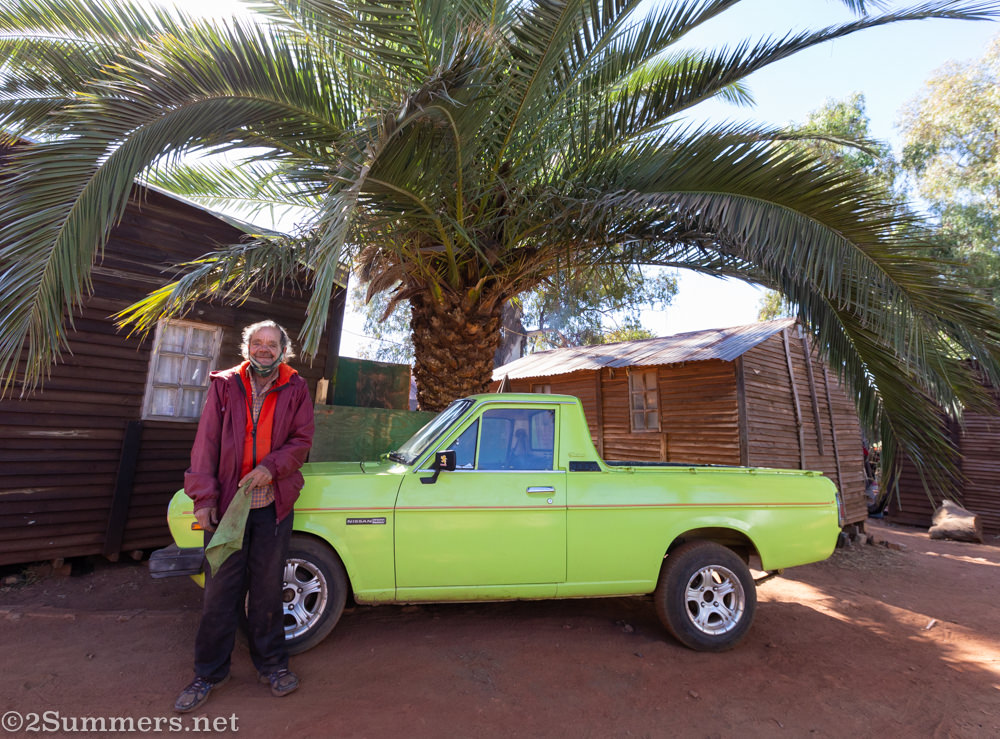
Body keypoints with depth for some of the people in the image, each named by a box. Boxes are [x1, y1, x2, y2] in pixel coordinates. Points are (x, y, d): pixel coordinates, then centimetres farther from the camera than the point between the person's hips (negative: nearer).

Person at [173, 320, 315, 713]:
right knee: (221, 589, 8)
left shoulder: (295, 389, 1)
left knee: (267, 587, 12)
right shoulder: (224, 385, 2)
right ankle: (209, 672, 28)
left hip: (273, 504, 0)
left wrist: (271, 467, -17)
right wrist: (203, 497, -6)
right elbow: (206, 442, -1)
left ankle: (271, 664, 29)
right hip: (227, 502, 0)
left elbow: (301, 440, 0)